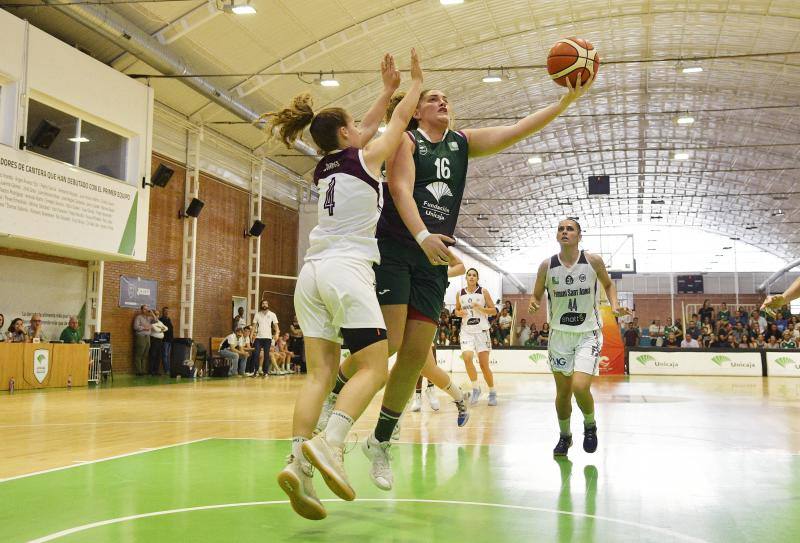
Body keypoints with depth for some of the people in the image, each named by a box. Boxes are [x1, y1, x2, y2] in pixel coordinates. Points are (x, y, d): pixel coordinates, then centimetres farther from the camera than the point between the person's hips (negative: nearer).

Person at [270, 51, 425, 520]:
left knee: (321, 373, 0)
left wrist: (387, 90, 42)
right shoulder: (366, 157, 4)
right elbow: (401, 119, 19)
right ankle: (329, 442, -28)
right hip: (348, 271, -7)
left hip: (312, 272, 7)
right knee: (373, 369, -6)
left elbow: (368, 128, 36)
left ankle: (299, 462, -14)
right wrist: (416, 82, 35)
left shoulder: (325, 167, 20)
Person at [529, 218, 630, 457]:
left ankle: (590, 425, 13)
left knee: (580, 387, -19)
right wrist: (533, 304, -16)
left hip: (588, 333, -2)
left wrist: (614, 305, -5)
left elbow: (608, 284, 12)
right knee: (563, 392, 9)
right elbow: (536, 296, 7)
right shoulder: (547, 266, -5)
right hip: (560, 334, 2)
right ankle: (565, 436, 34)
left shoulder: (593, 261, -7)